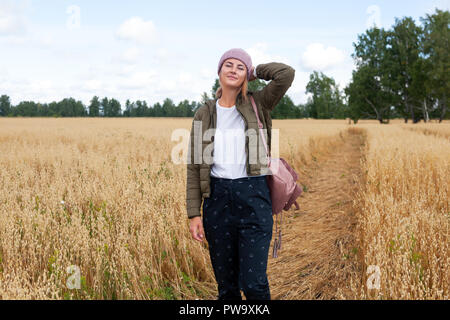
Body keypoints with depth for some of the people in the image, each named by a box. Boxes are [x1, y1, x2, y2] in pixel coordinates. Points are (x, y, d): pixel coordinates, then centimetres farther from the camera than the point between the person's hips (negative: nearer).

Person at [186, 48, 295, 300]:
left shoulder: (257, 105, 4)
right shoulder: (204, 114, 8)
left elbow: (286, 73, -12)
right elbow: (195, 167, 6)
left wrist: (255, 71, 5)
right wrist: (194, 213, 1)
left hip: (254, 196, -2)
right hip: (217, 197, 2)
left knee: (253, 281, -5)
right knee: (226, 282, 11)